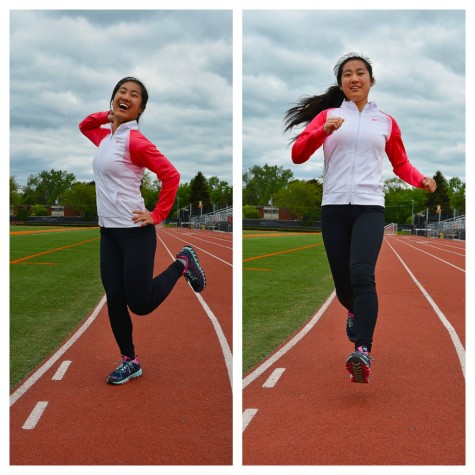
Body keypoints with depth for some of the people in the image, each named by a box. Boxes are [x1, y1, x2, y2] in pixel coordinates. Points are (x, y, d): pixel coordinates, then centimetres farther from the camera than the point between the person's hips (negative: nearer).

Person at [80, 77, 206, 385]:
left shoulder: (135, 140, -13)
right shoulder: (106, 136, 10)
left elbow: (171, 175, -17)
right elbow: (84, 126, 31)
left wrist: (157, 216, -15)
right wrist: (108, 116, 11)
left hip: (134, 232, -7)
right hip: (108, 232, 7)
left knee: (140, 304, -2)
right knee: (114, 300, 7)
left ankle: (182, 264, 21)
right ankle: (130, 362, 22)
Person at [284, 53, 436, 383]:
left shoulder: (386, 122, 14)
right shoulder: (327, 115, 11)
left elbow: (401, 164, 22)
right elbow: (297, 155, 1)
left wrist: (421, 180, 2)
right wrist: (324, 130, -15)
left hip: (370, 207, -1)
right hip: (334, 207, 1)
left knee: (362, 275, -21)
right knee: (342, 280, 6)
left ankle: (363, 353, -27)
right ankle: (355, 312, 42)